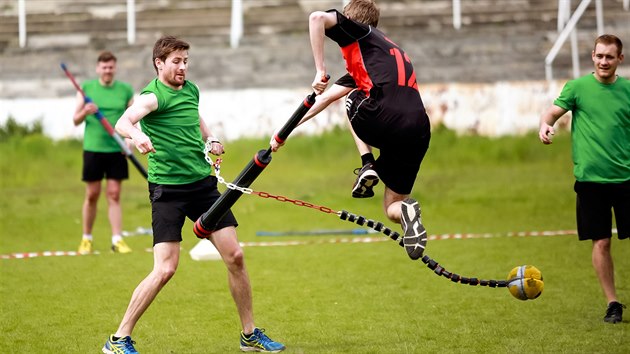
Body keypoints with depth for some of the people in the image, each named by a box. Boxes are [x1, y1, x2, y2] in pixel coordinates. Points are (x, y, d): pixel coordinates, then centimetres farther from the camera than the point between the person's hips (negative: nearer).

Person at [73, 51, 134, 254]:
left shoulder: (125, 90, 5)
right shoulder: (86, 88, 3)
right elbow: (76, 120, 3)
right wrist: (85, 112, -19)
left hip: (117, 149, 0)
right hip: (93, 148, 0)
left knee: (114, 195, -2)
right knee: (92, 195, 5)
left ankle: (117, 240, -3)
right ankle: (86, 239, 17)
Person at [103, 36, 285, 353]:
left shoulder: (191, 89, 11)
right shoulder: (153, 96, -12)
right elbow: (122, 122, -32)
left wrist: (210, 139, 13)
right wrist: (136, 135, -55)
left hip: (202, 183, 7)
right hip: (167, 188, -7)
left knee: (234, 256, 2)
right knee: (165, 269, -14)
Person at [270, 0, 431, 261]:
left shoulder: (362, 34, 15)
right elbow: (327, 97, 35)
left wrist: (320, 71, -3)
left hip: (381, 118, -7)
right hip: (416, 133, 7)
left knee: (352, 100, 31)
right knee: (392, 208, 20)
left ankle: (367, 167, 11)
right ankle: (406, 211, -17)